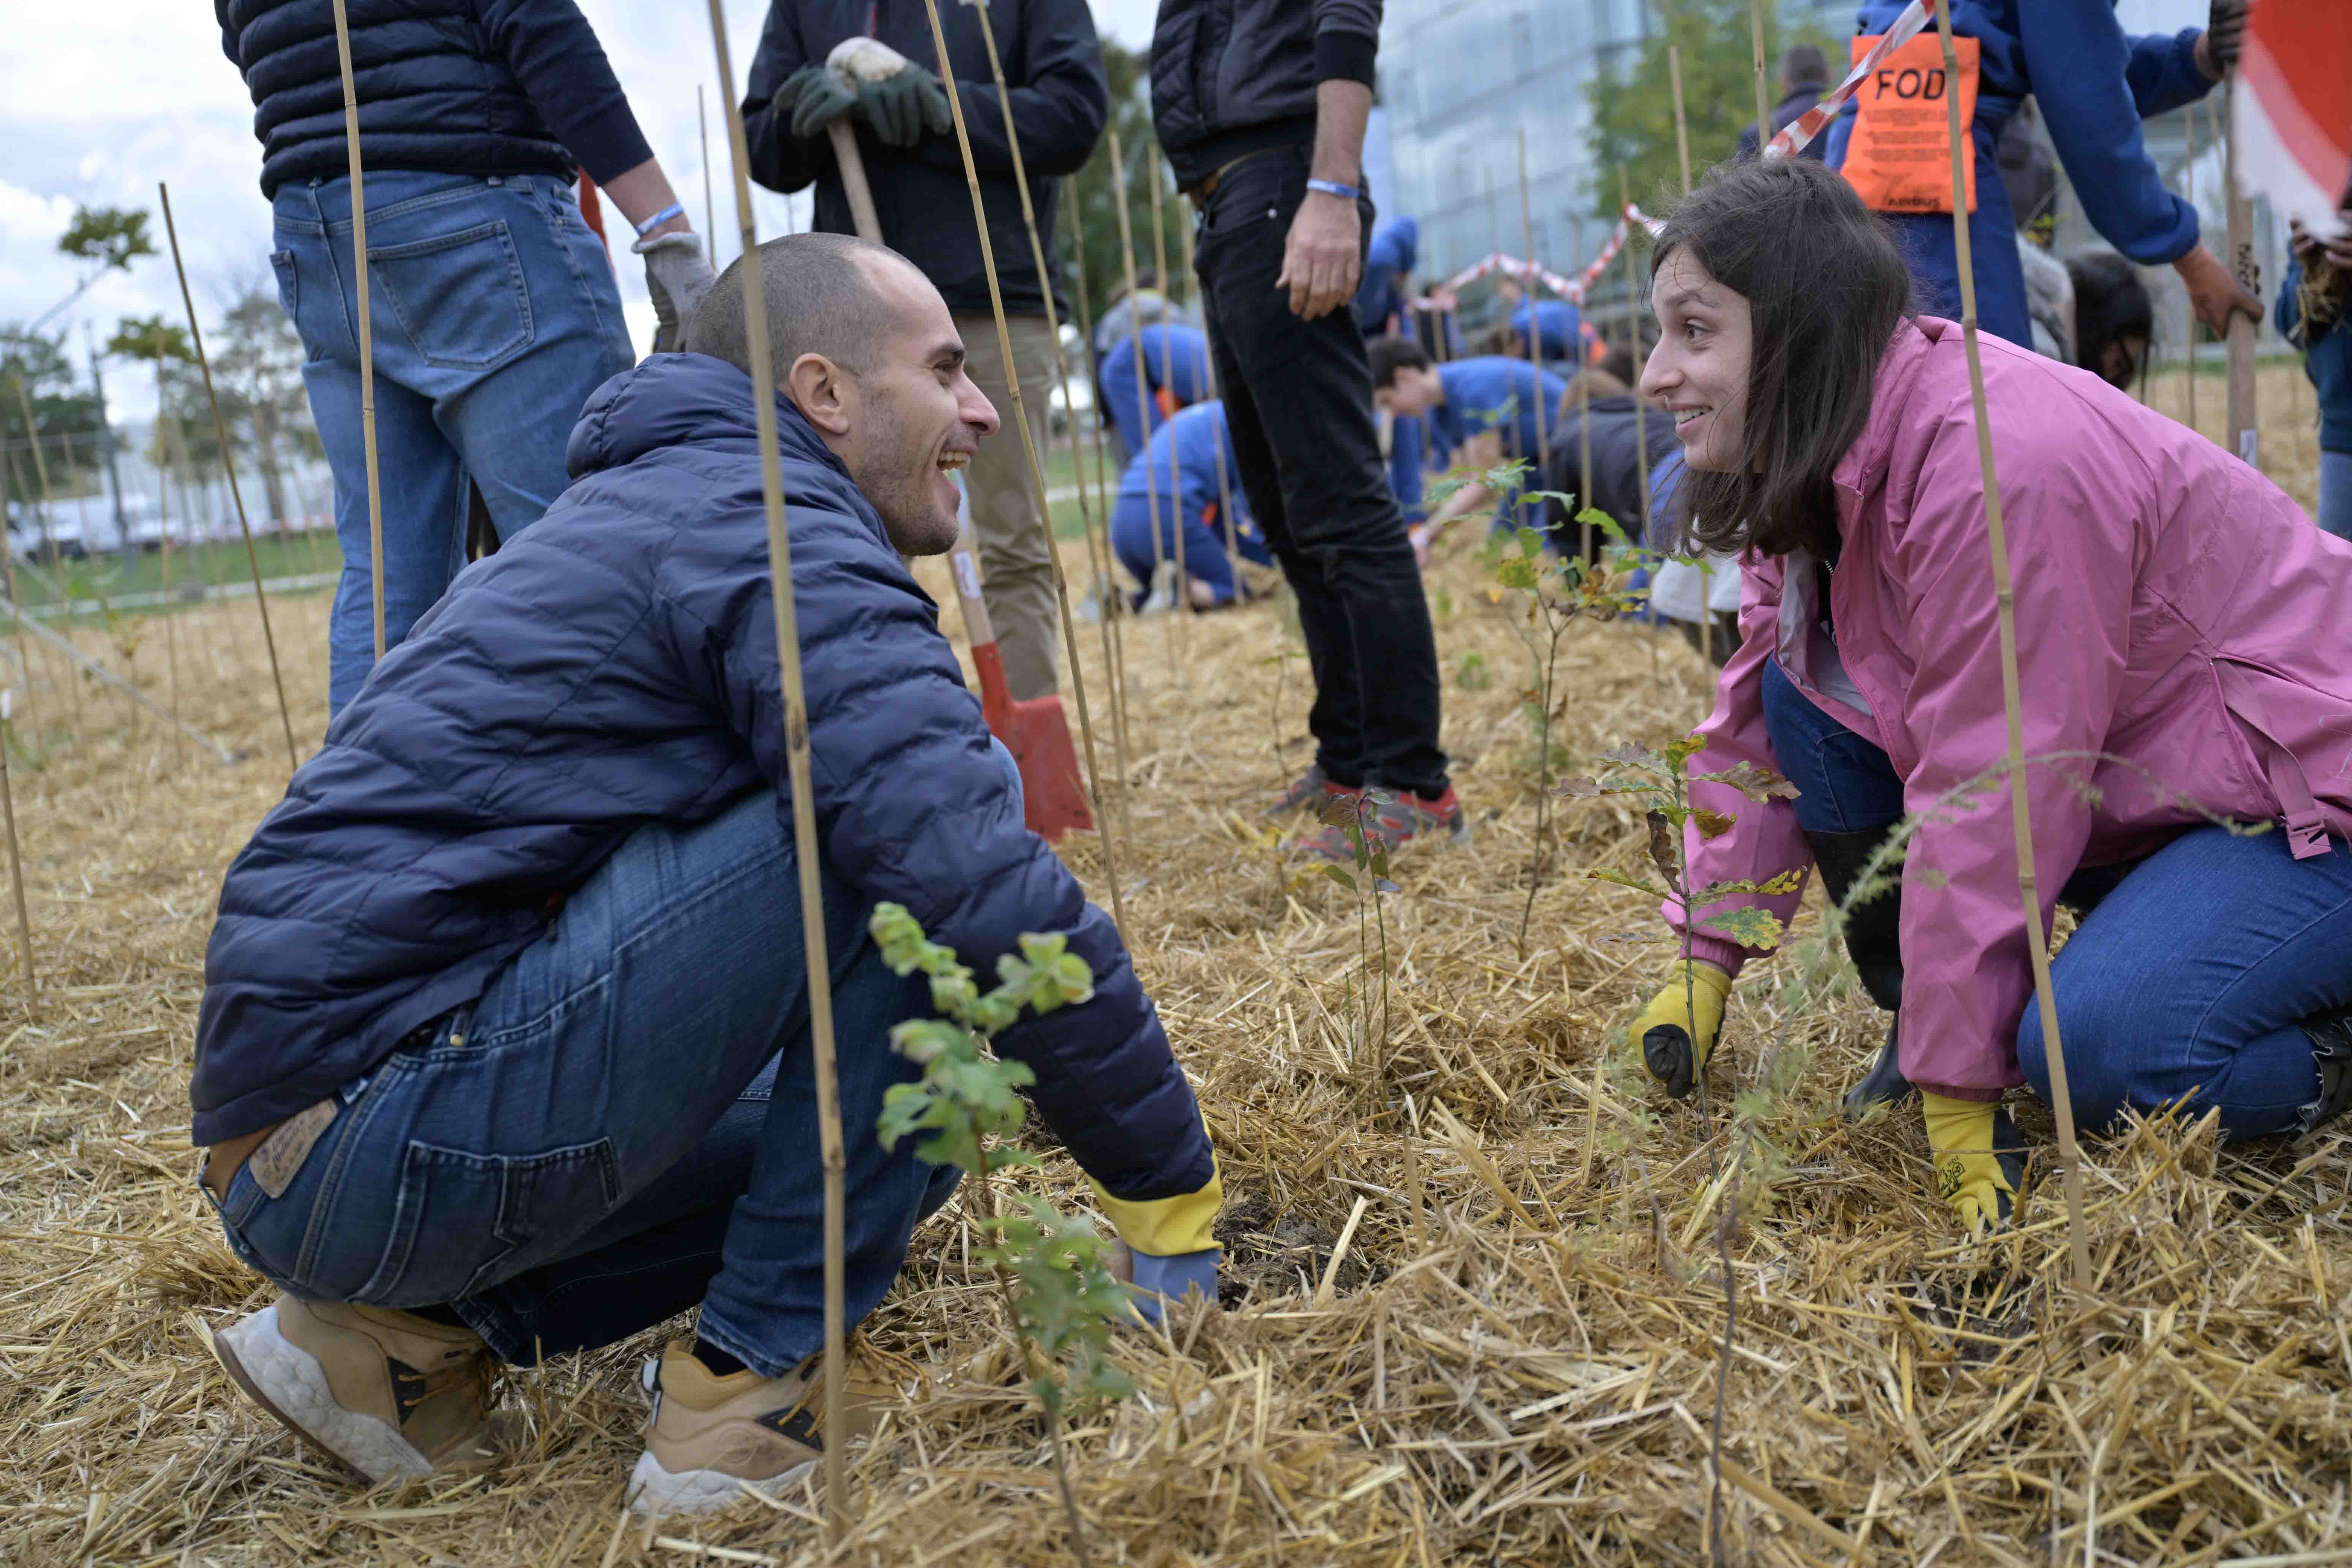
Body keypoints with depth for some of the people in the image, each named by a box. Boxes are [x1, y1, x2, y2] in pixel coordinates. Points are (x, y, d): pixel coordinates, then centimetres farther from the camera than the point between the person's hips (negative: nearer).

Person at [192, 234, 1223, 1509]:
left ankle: (410, 1333, 11)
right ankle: (752, 1394, -8)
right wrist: (1172, 1189, -9)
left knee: (898, 1120, 19)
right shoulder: (763, 522, -10)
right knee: (922, 823, -12)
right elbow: (982, 885, -21)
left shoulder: (656, 510, 23)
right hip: (386, 1143, -10)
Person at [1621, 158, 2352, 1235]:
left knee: (2100, 1057, -31)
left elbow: (1986, 796, -29)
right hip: (2115, 796, 9)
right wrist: (1703, 963, 1)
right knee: (1805, 693, -7)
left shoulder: (2000, 467, -31)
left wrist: (1958, 1081, -23)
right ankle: (1922, 1022, 3)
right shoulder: (1820, 466, -2)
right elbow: (1752, 721, 4)